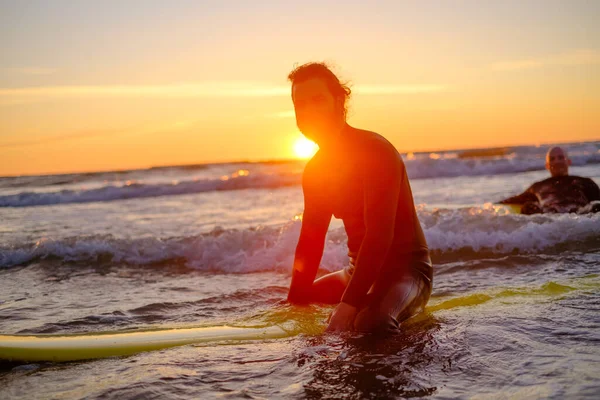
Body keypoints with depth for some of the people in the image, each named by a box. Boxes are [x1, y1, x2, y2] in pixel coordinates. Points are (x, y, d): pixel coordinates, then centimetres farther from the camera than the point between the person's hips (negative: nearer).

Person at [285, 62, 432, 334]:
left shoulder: (375, 152, -18)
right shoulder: (315, 169, 8)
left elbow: (379, 235, -28)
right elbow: (310, 241, 11)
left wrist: (347, 304, -33)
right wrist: (295, 302, 2)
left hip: (405, 268, -8)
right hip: (359, 270, 8)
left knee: (371, 321, -39)